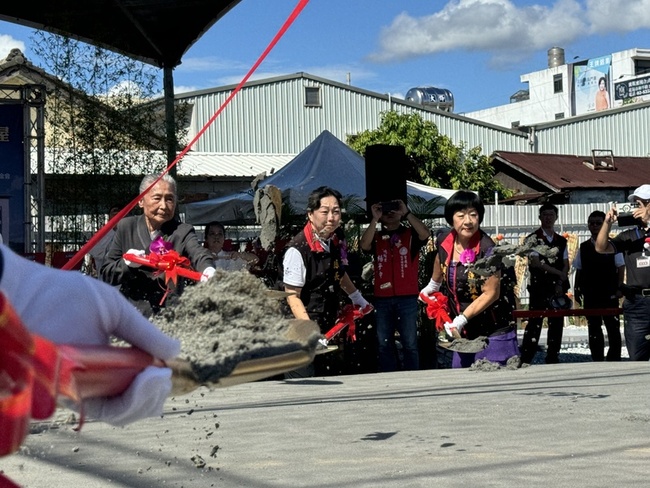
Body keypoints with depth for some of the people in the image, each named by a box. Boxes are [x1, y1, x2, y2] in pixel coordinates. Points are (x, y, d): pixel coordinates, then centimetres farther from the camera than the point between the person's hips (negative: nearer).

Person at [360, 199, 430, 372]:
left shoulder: (411, 234, 5)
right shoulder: (376, 236, 11)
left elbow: (425, 234, -15)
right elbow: (364, 245, -9)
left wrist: (406, 213, -16)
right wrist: (374, 219, -11)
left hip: (407, 297, -3)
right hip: (382, 298, 3)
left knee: (410, 344, -1)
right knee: (384, 344, 7)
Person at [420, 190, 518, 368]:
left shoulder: (487, 249, -21)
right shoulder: (444, 240, -4)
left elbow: (490, 294, -19)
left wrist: (462, 319, -24)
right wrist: (433, 285, 36)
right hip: (463, 333, 6)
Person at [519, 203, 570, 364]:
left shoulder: (561, 241, 15)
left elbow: (566, 265, 10)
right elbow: (535, 263, -10)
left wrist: (560, 283, -6)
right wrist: (558, 273, -9)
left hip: (558, 288, 5)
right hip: (539, 287, -5)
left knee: (557, 324, 5)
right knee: (534, 324, -7)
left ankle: (553, 358, 12)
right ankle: (525, 360, -5)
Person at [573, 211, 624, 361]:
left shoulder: (612, 246, 0)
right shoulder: (583, 248, 7)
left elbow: (621, 268, -1)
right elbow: (579, 270, 10)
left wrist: (619, 288, -9)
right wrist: (577, 289, 4)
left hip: (609, 294, -3)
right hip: (590, 295, 3)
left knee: (613, 327, -2)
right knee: (594, 329, 7)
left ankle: (614, 359, 5)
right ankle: (597, 360, 13)